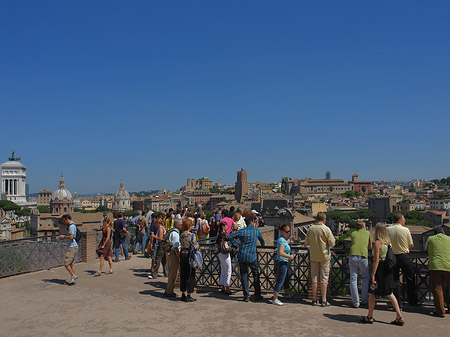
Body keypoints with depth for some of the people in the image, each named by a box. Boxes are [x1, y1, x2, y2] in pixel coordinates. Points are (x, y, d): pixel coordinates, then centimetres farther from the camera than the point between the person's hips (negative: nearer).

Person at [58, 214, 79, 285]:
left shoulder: (71, 226, -14)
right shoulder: (73, 225, 18)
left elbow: (71, 237, -23)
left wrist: (64, 237, -9)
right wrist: (64, 237, 19)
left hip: (72, 247, -10)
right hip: (74, 247, 10)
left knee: (66, 263, -8)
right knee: (71, 264, 9)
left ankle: (73, 276, -4)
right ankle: (73, 280, 9)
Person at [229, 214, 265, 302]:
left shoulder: (242, 231, 0)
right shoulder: (256, 231, 2)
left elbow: (230, 237, -5)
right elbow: (261, 239, 21)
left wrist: (237, 245, 4)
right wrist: (263, 245, 42)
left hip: (242, 256, 1)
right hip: (252, 257, -1)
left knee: (244, 276, 7)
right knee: (256, 275, 13)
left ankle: (246, 296, 8)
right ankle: (257, 295, 17)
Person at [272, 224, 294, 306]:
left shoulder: (282, 239, 11)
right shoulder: (282, 240, -20)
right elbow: (281, 253, -30)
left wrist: (289, 239, 39)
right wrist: (290, 256, -19)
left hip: (285, 262, 10)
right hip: (282, 263, -10)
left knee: (286, 279, 25)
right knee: (280, 281, -5)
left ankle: (289, 294, 42)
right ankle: (275, 299, -1)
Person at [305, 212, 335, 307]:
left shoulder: (311, 229, 0)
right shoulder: (326, 229, -13)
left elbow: (306, 243, 6)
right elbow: (332, 243, -12)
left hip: (313, 256, 3)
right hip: (324, 256, -3)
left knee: (314, 277, 9)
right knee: (324, 278, 3)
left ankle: (314, 299, 13)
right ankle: (324, 300, 5)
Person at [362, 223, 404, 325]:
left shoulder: (378, 242, -15)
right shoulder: (387, 242, 7)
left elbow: (376, 260, -18)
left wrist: (373, 274, -16)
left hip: (379, 269, -7)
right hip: (387, 270, 8)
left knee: (371, 294, 4)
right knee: (390, 294, 13)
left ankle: (369, 317, 12)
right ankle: (399, 317, 13)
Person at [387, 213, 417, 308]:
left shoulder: (388, 230, -3)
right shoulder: (405, 230, -8)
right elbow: (411, 245, -1)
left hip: (392, 256, 2)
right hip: (404, 256, -2)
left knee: (395, 280, 8)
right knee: (410, 279, 13)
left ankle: (398, 303, 8)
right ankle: (412, 301, 21)